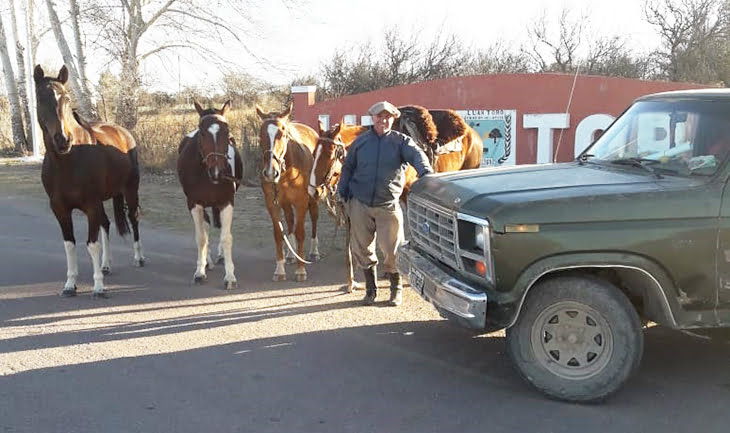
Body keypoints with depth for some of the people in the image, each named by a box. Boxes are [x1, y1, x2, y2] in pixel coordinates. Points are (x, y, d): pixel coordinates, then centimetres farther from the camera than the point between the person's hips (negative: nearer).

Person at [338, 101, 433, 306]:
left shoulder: (401, 141, 0)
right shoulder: (361, 141, 7)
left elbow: (416, 155, -19)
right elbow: (348, 167, 15)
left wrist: (425, 171, -39)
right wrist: (342, 192, 7)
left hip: (388, 205, -2)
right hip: (360, 204, 2)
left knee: (392, 250, -1)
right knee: (361, 248, 8)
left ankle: (396, 288, 22)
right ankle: (370, 288, 27)